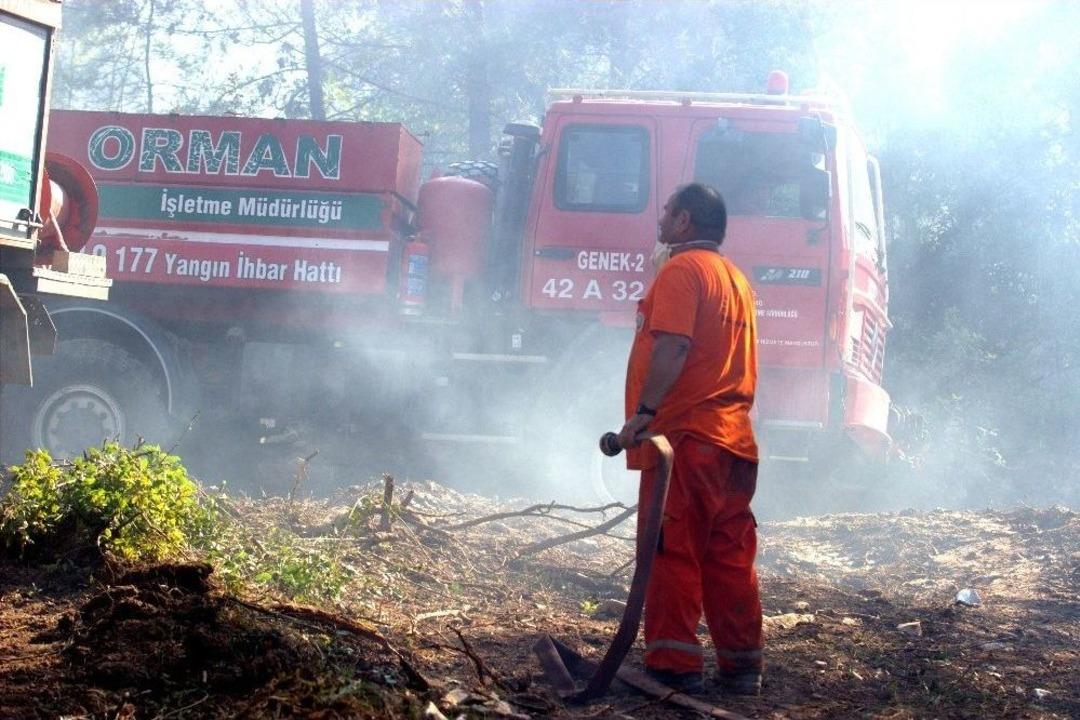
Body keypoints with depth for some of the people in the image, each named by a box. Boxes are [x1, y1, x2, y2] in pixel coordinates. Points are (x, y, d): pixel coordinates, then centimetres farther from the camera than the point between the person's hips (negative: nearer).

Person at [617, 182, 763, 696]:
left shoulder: (681, 269, -6)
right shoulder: (735, 277, 22)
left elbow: (672, 346, -19)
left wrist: (644, 411, -23)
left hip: (685, 435, -9)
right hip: (734, 438, 9)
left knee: (671, 554, -7)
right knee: (730, 559, 10)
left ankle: (673, 665, -10)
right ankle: (742, 667, 12)